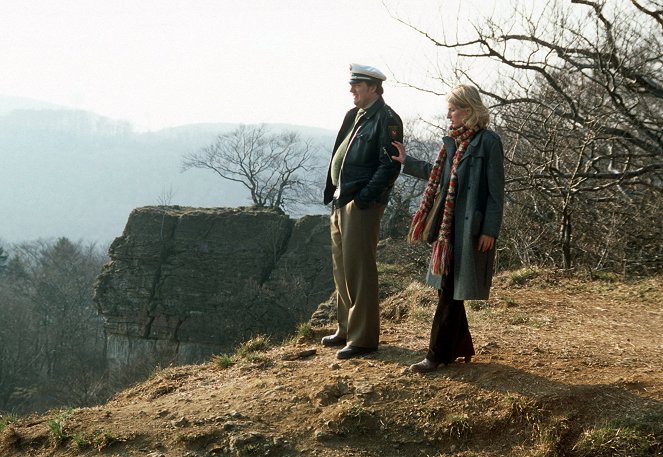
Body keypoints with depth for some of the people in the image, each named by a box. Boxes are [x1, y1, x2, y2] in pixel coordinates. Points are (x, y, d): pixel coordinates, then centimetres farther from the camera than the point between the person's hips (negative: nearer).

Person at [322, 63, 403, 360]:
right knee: (341, 269, 16)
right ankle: (346, 329, 28)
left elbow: (389, 165, -18)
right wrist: (335, 195, 12)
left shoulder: (386, 119, -12)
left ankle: (363, 338, 2)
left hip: (362, 205, -9)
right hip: (341, 202, 9)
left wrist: (363, 198, -20)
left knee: (358, 270, -6)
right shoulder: (354, 116, 16)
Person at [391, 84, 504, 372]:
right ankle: (459, 348, 24)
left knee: (451, 292, -3)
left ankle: (438, 354, 4)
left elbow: (495, 190, -12)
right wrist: (407, 162, 24)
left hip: (470, 228, -8)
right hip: (448, 226, 8)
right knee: (447, 289, 11)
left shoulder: (488, 142, -11)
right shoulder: (453, 141, 12)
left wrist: (490, 230, -15)